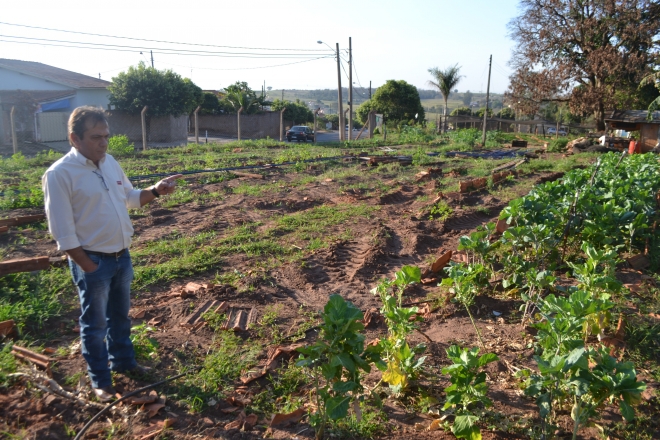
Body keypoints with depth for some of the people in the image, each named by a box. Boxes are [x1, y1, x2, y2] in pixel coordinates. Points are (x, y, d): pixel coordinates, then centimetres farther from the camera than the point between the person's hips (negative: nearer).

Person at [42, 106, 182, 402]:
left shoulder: (110, 163, 4)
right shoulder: (60, 174, -18)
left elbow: (130, 198, 16)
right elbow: (63, 231, -18)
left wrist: (156, 191, -4)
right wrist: (88, 267, -16)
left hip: (122, 255, 7)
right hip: (92, 260, -7)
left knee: (120, 315, 22)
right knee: (95, 323, 9)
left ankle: (123, 361, 42)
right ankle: (100, 381, 26)